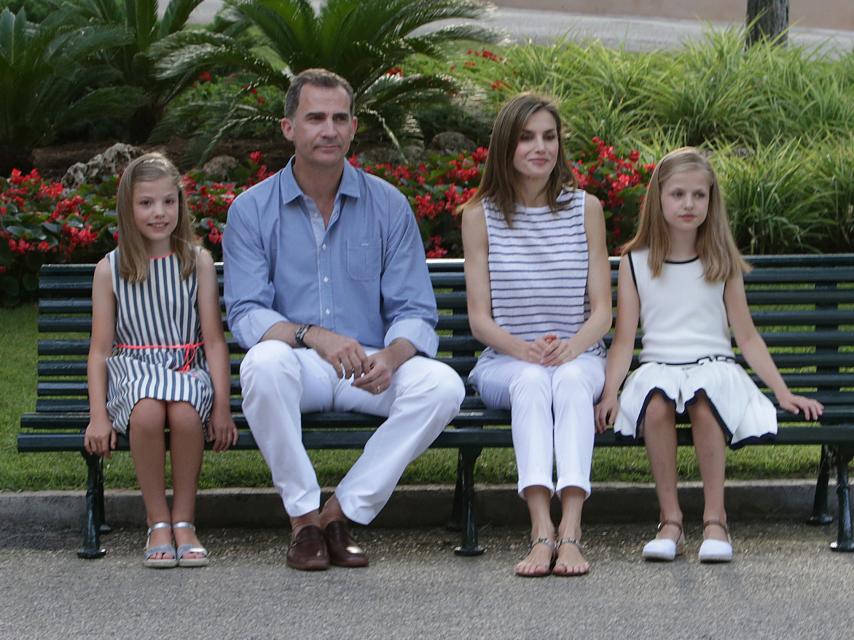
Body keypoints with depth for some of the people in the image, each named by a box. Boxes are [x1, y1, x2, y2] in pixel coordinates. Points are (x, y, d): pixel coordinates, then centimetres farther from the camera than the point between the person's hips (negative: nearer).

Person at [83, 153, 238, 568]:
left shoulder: (197, 262, 7)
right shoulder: (110, 270, 7)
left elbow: (214, 340, 5)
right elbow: (100, 349, 7)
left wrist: (222, 406, -4)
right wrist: (98, 416, -4)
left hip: (187, 368, 0)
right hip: (132, 369, 0)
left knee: (184, 410, -36)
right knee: (147, 411, -37)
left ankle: (184, 522, -19)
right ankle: (158, 525, -22)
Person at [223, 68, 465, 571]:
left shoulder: (388, 205, 5)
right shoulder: (252, 210, 2)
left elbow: (415, 311, 2)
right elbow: (246, 314, -7)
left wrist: (391, 357, -22)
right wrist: (313, 336, -27)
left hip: (371, 367, 2)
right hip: (299, 366, -2)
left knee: (443, 384, -28)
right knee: (266, 362, -37)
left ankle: (343, 511, -16)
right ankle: (304, 516, -21)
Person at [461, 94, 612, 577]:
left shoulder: (585, 208, 7)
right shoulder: (480, 214, 4)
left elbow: (601, 311, 3)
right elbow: (480, 317, 0)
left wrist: (570, 347, -18)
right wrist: (524, 349, -20)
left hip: (578, 356, 0)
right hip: (504, 361, 0)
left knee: (571, 379, -35)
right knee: (532, 381, -35)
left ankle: (571, 527, -50)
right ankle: (542, 529, -50)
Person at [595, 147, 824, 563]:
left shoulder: (723, 263, 12)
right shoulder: (635, 263, 10)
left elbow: (746, 335, 12)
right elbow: (624, 340, 6)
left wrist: (783, 392, 4)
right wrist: (610, 393, -10)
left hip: (714, 366, 0)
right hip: (657, 367, 0)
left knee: (703, 400, -37)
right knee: (657, 401, -37)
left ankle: (715, 520, -32)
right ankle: (670, 521, -30)